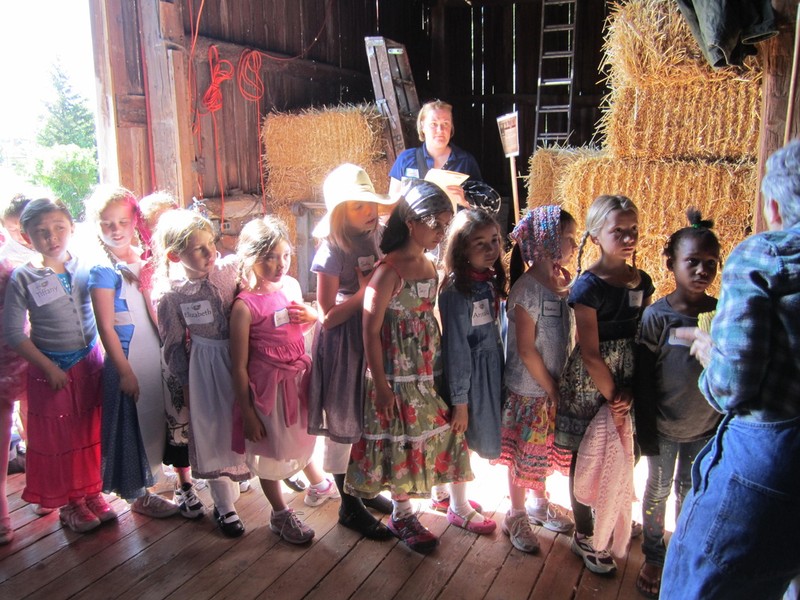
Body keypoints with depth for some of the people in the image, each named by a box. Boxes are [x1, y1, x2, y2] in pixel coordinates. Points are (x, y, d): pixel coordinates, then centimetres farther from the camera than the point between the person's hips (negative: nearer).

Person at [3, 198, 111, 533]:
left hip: (90, 362, 3)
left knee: (92, 431, 13)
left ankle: (92, 493, 31)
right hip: (52, 369, -2)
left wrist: (103, 357, -6)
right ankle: (69, 503, 27)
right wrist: (49, 367, -13)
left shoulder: (85, 268, -3)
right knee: (58, 437, 10)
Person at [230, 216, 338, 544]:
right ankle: (280, 514, 37)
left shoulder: (291, 285, -4)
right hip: (268, 386, -6)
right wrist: (247, 413, -14)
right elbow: (239, 367, -17)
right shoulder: (245, 305, -22)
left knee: (301, 436, 28)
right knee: (271, 451, 14)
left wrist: (311, 317, -7)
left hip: (299, 377, 6)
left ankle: (318, 483, 55)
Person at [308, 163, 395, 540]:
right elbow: (329, 317, -16)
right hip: (344, 343, -7)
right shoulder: (333, 251, -17)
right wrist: (366, 290, -21)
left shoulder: (379, 237, 1)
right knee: (343, 425, 8)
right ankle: (350, 506, 25)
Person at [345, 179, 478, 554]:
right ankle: (402, 517, 26)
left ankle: (404, 509, 35)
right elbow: (371, 331, -18)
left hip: (428, 370, 8)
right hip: (398, 374, -8)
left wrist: (439, 364, 10)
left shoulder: (430, 266, 5)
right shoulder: (389, 270, -18)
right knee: (402, 441, 6)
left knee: (425, 436, 16)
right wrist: (380, 384, -17)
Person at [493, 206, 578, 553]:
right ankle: (516, 516, 28)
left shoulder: (564, 284, 3)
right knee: (524, 454, 9)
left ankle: (539, 503, 42)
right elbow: (526, 350, -20)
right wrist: (551, 389, -14)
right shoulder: (527, 290, -20)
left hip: (556, 386, 7)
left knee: (544, 452, 21)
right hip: (529, 391, -7)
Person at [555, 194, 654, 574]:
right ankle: (584, 538, 26)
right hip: (591, 383, -5)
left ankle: (612, 526, 39)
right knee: (587, 459, 8)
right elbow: (590, 353, -16)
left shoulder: (642, 281, 4)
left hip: (628, 381, 6)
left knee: (622, 455, 15)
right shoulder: (588, 285, -15)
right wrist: (613, 397, -12)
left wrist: (630, 390, -7)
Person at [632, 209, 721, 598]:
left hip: (707, 427, 3)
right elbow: (642, 380, -11)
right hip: (664, 428, -2)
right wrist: (646, 432, -10)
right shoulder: (656, 316, -15)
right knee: (658, 490, 14)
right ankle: (654, 557, 33)